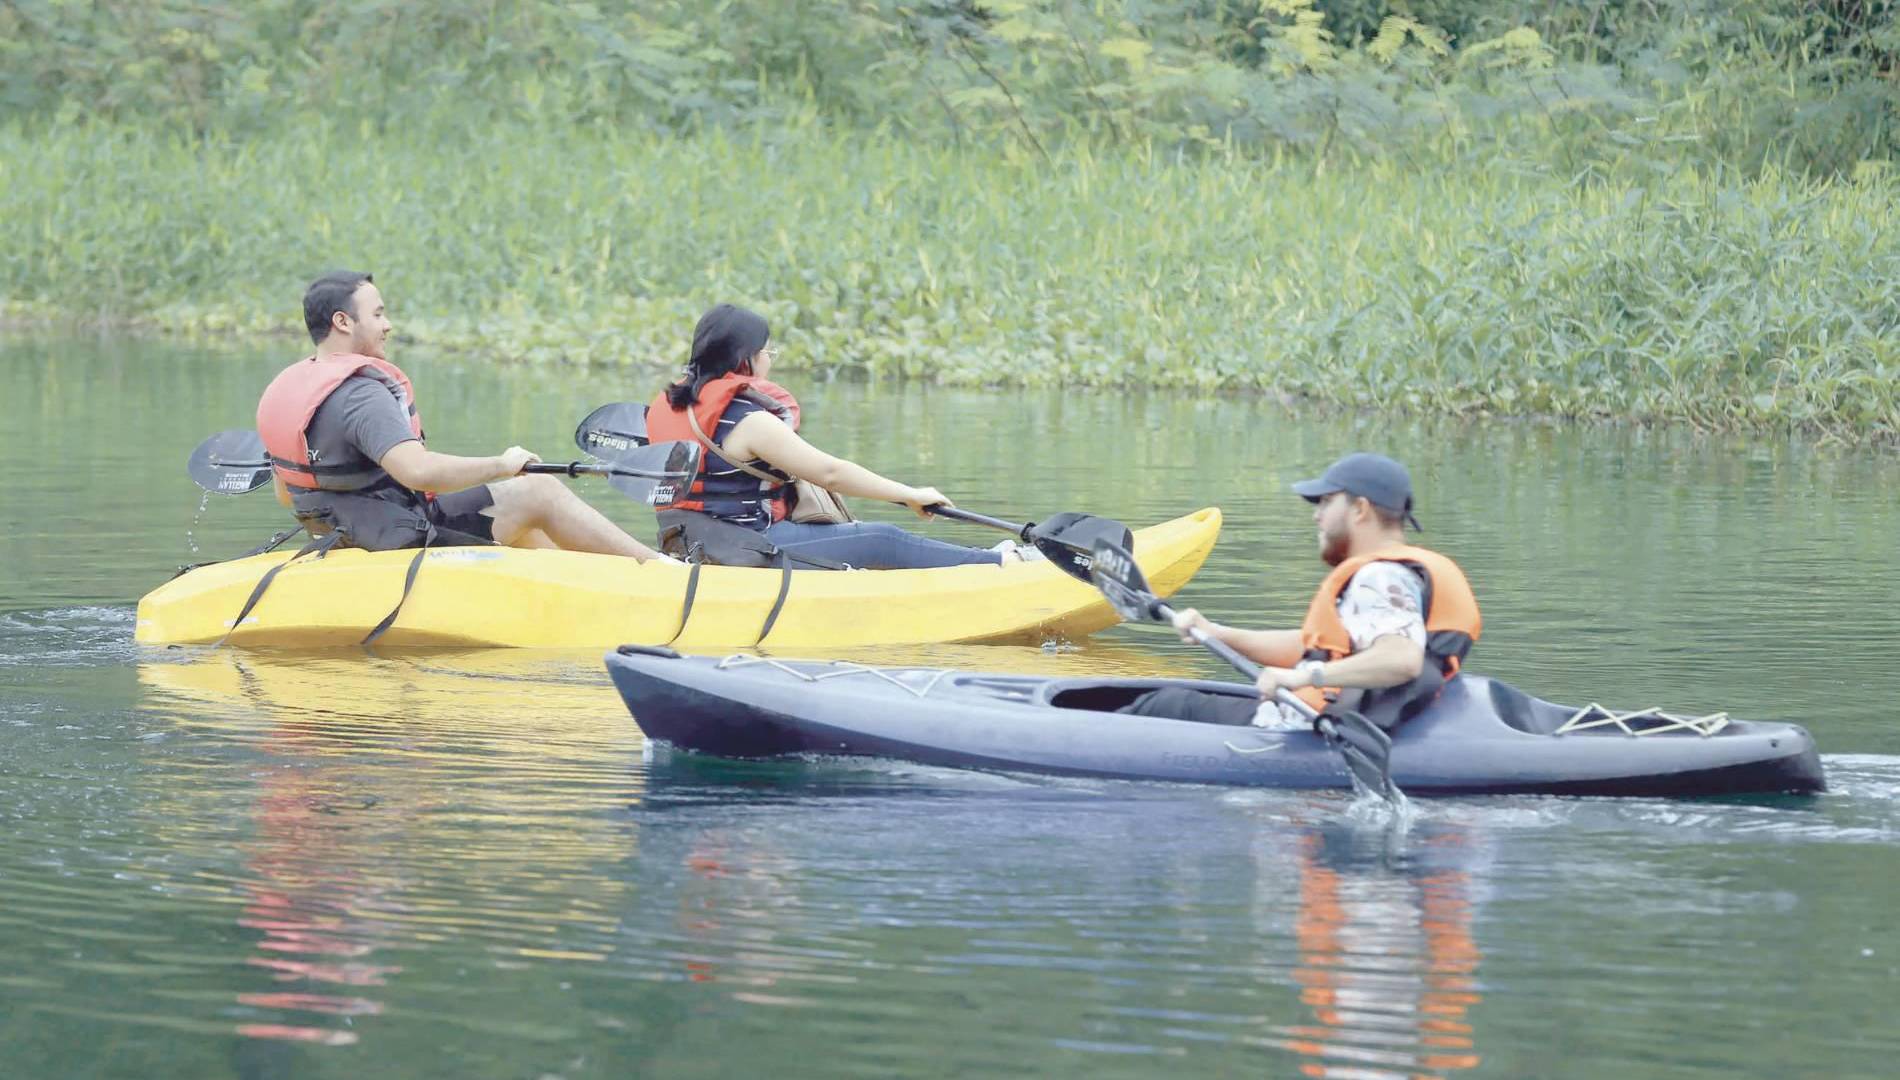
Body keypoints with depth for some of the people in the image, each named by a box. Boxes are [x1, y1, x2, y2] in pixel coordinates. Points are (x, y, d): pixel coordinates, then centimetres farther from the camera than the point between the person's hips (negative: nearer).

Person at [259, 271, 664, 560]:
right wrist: (502, 465, -22)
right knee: (541, 493, -4)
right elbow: (418, 470, -37)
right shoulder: (360, 394, -24)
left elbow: (286, 494, 17)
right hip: (408, 536, -10)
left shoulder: (286, 387, 7)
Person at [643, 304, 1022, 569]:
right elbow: (830, 472, -16)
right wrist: (911, 495, -7)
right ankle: (997, 564, 11)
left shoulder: (669, 404, 9)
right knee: (883, 542, -1)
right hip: (749, 549, -10)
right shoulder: (749, 421, -19)